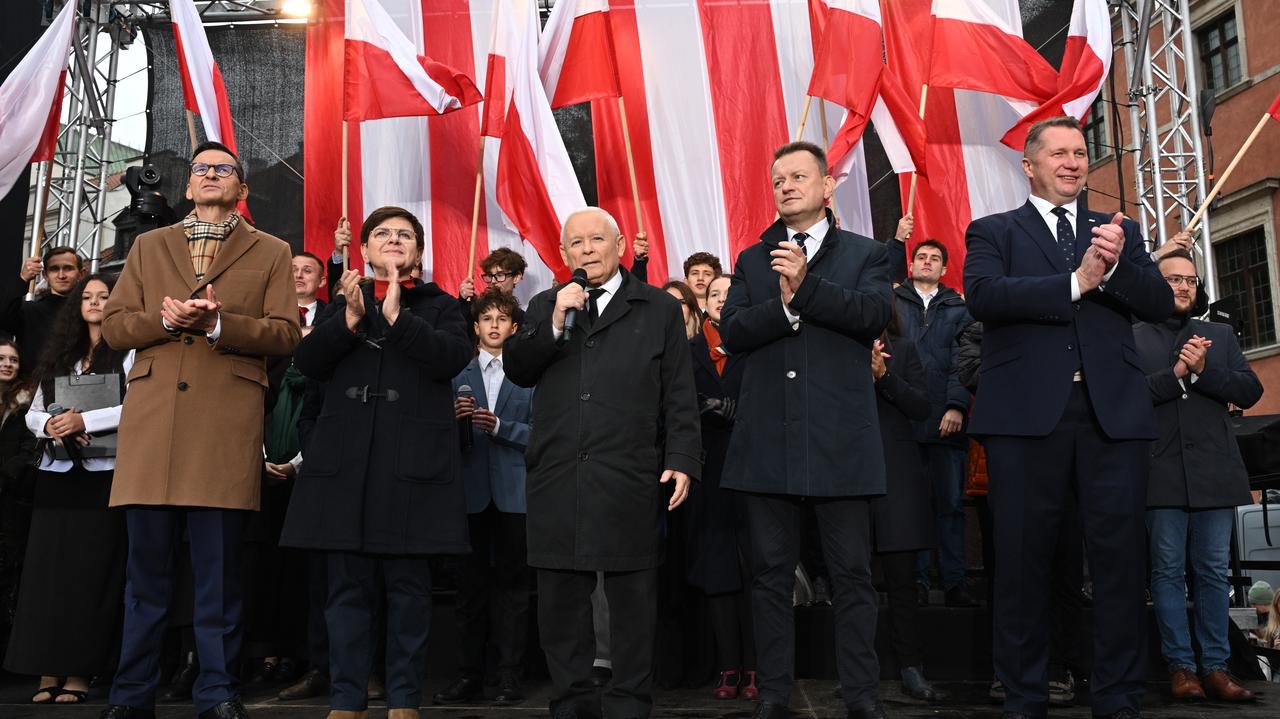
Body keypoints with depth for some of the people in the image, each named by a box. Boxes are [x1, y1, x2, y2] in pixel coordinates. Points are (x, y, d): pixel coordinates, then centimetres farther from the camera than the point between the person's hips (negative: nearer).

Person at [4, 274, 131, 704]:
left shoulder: (128, 355, 2)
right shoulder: (58, 357, 17)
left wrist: (84, 421, -18)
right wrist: (51, 424, -8)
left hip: (103, 474, -4)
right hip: (57, 474, 5)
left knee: (90, 570, -3)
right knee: (48, 568, 1)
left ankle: (79, 673, 1)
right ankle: (47, 672, 5)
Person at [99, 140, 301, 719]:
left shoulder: (270, 252, 13)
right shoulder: (148, 246, 21)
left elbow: (285, 334, 2)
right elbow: (113, 326, 14)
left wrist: (218, 323, -13)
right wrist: (164, 319, -6)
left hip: (226, 425, -2)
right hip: (152, 419, 2)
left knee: (219, 568, 0)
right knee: (146, 565, 6)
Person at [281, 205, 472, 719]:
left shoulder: (439, 305, 11)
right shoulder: (344, 303, 18)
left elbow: (453, 357, -8)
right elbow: (306, 361, 4)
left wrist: (396, 314, -12)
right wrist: (351, 316, -10)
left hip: (413, 460, -2)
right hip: (346, 459, 2)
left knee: (407, 587, 2)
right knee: (348, 586, 3)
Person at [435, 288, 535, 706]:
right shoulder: (458, 373, 12)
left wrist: (499, 426, -15)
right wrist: (455, 417, -14)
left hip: (514, 489, -2)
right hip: (471, 488, 2)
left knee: (512, 582, 3)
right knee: (470, 583, 6)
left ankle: (510, 676, 9)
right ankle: (469, 674, 14)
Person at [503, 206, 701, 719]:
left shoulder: (660, 309, 8)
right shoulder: (544, 306, 16)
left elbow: (679, 397, 4)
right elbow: (517, 370, 4)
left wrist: (682, 461, -5)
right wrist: (554, 323, -9)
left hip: (630, 480, -2)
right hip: (557, 479, 3)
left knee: (633, 598, 4)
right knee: (560, 600, 8)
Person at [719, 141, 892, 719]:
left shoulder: (865, 254, 9)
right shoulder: (753, 260, 15)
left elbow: (876, 313, -9)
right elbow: (731, 333, 2)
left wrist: (807, 285, -17)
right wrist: (784, 304, -14)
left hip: (840, 437, -2)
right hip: (767, 438, 2)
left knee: (852, 575, 3)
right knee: (770, 574, 7)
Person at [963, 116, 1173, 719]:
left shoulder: (1119, 231, 21)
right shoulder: (993, 232, 11)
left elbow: (1161, 303, 8)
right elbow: (983, 295, -9)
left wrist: (1115, 265, -11)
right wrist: (1077, 281, -11)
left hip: (1113, 413, 3)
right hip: (1027, 413, -2)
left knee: (1121, 559, 2)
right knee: (1022, 562, 2)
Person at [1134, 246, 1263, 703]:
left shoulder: (1221, 335, 16)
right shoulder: (1133, 338, 6)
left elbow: (1250, 390, 5)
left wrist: (1202, 371, -10)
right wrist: (1175, 373, -16)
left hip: (1214, 471, 3)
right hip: (1162, 472, -3)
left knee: (1213, 573, 5)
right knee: (1169, 572, 1)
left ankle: (1216, 666, 11)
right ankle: (1180, 666, 8)